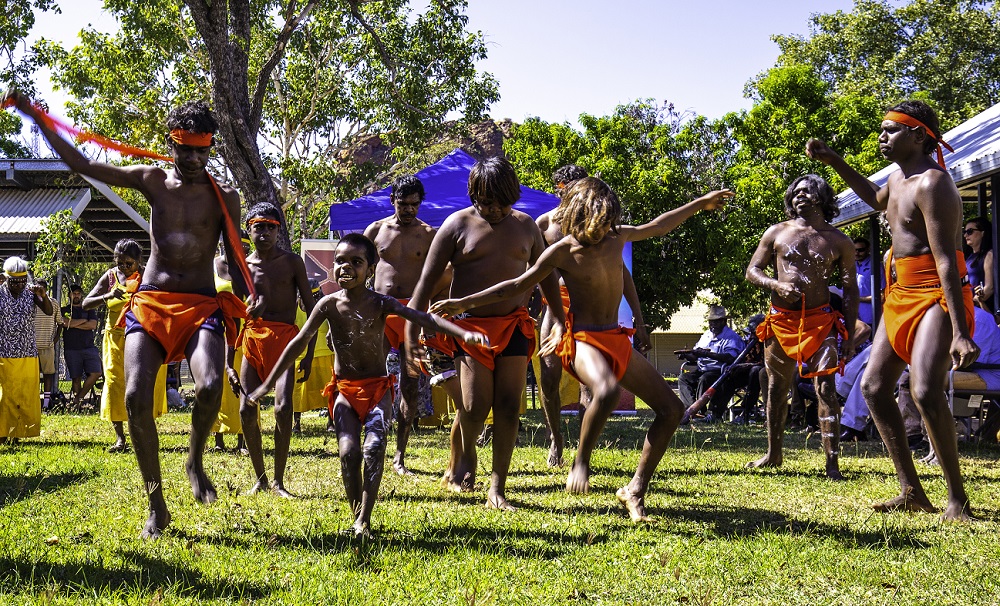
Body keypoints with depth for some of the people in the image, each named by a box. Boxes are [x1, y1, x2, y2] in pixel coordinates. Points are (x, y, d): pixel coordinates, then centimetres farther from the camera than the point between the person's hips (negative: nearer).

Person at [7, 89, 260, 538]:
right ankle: (156, 506, 0)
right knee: (136, 397, -16)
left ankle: (195, 461, 4)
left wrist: (252, 294, -11)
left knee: (210, 387, -29)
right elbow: (81, 165, 10)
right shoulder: (153, 181, 7)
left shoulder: (224, 198, 5)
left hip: (201, 305, -1)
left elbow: (234, 258, 9)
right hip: (150, 302, 2)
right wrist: (33, 115, 7)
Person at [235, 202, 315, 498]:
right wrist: (229, 362, 9)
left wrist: (309, 354, -5)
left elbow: (310, 308, 4)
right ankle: (259, 478, 14)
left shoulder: (292, 262, 4)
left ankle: (278, 481, -7)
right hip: (252, 339, 3)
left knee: (283, 407, -18)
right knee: (247, 410, -3)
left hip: (284, 338, -3)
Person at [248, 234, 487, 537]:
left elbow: (423, 318, -20)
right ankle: (356, 514, 4)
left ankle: (365, 519, -11)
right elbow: (299, 342, 0)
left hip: (378, 387, -1)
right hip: (344, 389, 1)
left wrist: (464, 333, -35)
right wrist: (268, 384, 2)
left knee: (374, 448, -18)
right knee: (348, 452, -14)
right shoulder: (329, 304, -5)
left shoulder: (381, 303, -8)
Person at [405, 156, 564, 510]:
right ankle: (464, 456, 23)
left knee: (509, 407, -3)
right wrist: (412, 331, -7)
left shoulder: (526, 226, 8)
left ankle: (497, 489, 6)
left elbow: (546, 277, 20)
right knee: (474, 407, -11)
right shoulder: (458, 225, -2)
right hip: (470, 325, -3)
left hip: (513, 325, 3)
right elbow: (427, 280, -2)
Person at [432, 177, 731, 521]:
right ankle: (580, 465, -17)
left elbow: (658, 226, 24)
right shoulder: (562, 251, -8)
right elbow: (517, 285, -1)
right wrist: (464, 303, -5)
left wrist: (699, 204, 31)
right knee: (607, 391, -41)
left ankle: (635, 491, 5)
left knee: (671, 408, -1)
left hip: (617, 340, 7)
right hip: (582, 340, -7)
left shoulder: (617, 236, 5)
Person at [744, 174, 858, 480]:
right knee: (776, 390, 11)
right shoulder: (777, 233, 10)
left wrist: (849, 335, 0)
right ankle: (773, 454, 26)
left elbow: (851, 289, 7)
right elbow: (752, 271, 10)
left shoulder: (839, 242, 6)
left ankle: (832, 463, -11)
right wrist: (776, 285, -12)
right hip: (780, 320, 2)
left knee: (826, 390, -11)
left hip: (820, 322, -2)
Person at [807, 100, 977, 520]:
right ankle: (912, 492, 13)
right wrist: (833, 162, 31)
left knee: (925, 391, -25)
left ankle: (958, 498, -10)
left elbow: (946, 260, -26)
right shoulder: (899, 177, 12)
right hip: (900, 294, 10)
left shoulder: (932, 183, -18)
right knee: (874, 387, 7)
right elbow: (877, 200, 38)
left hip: (935, 295, -10)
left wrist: (959, 333, -32)